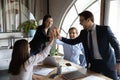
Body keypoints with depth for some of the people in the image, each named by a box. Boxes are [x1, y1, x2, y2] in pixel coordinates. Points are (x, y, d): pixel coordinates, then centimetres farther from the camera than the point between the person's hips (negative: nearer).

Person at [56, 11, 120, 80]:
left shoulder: (104, 29, -13)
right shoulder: (83, 33, 1)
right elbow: (73, 42, 8)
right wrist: (60, 37, -4)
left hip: (107, 63, -4)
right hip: (93, 63, 4)